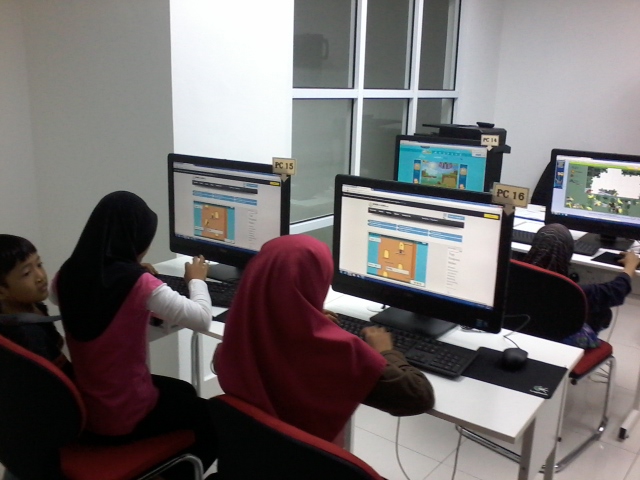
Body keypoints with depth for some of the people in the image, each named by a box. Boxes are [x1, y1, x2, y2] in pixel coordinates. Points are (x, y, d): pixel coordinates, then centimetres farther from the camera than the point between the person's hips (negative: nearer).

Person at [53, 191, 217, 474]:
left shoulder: (68, 275, -6)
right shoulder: (139, 285, -26)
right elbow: (202, 319, -19)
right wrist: (196, 279, -2)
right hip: (124, 420, -7)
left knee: (184, 391, 29)